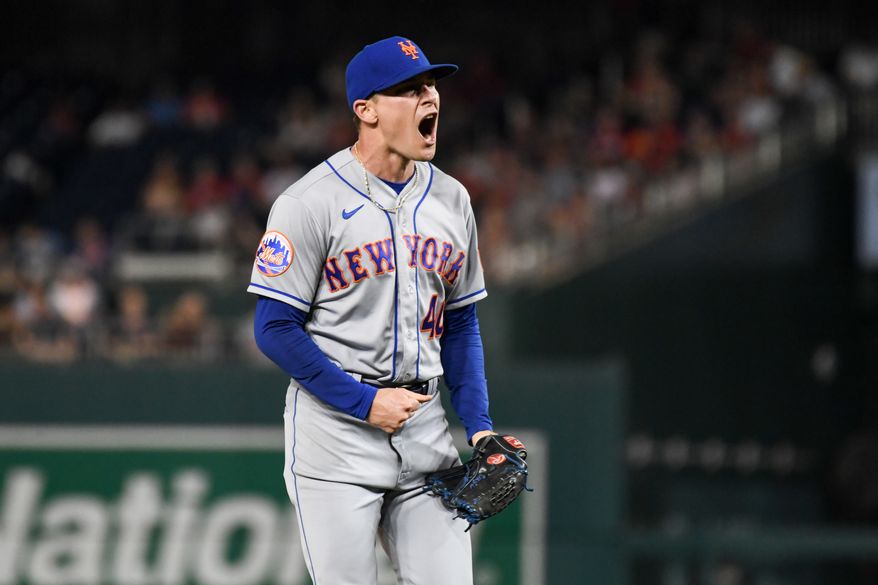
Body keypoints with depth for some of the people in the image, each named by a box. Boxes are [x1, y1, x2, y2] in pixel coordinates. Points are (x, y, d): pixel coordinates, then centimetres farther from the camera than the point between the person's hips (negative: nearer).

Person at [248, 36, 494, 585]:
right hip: (334, 425, -5)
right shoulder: (310, 203, -9)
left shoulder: (451, 200, 10)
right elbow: (275, 328, -10)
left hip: (425, 426, 5)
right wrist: (366, 402, -14)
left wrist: (479, 425, 5)